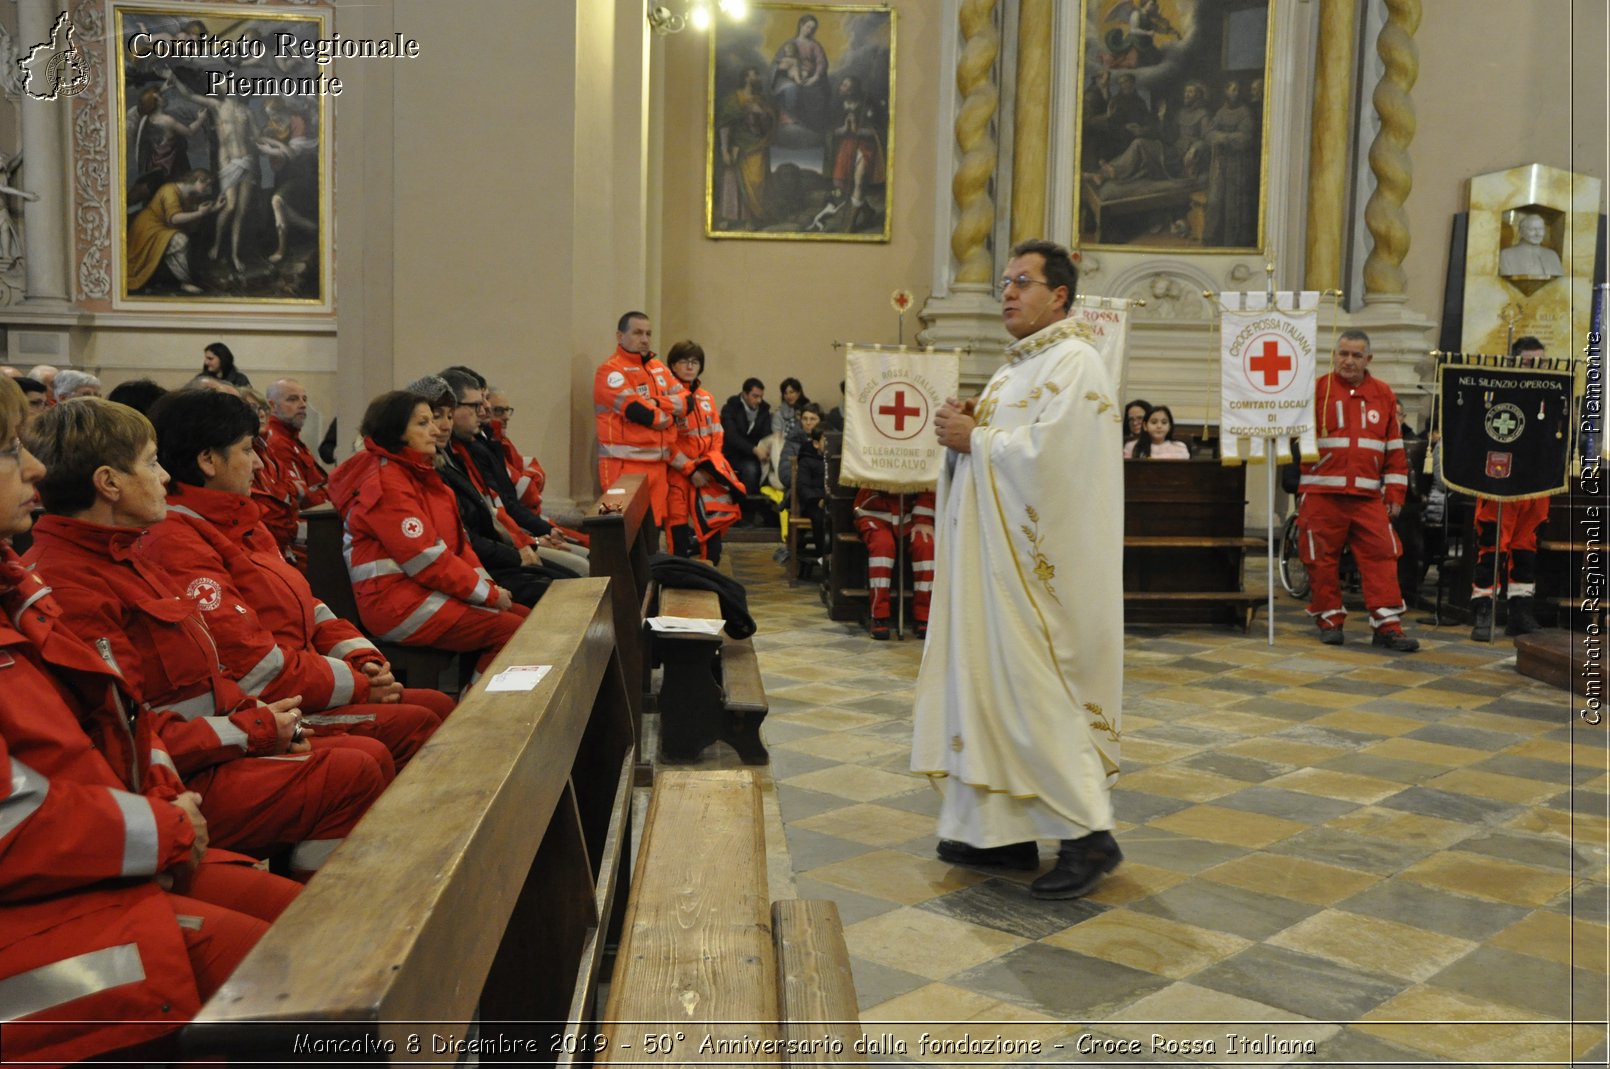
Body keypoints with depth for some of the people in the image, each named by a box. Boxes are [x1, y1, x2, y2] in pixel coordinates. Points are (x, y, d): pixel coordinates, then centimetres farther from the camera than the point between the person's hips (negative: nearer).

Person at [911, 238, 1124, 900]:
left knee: (1033, 690, -9)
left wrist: (974, 438, -12)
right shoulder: (1021, 364, 19)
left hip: (1036, 561, -10)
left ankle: (1087, 836, 0)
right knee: (993, 683, 10)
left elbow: (1047, 453, -23)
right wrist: (968, 425, 3)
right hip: (999, 554, 10)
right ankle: (1004, 830, 18)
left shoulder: (1073, 363, -11)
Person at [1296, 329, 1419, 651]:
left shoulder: (1383, 395, 10)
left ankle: (1387, 626, 3)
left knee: (1382, 556, -2)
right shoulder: (1316, 390, 1)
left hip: (1368, 496, 2)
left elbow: (1395, 449, 12)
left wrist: (1395, 494, 8)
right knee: (1323, 559, 3)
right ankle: (1329, 620, 16)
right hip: (1322, 494, -2)